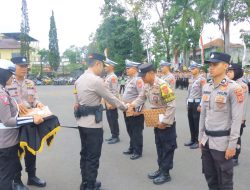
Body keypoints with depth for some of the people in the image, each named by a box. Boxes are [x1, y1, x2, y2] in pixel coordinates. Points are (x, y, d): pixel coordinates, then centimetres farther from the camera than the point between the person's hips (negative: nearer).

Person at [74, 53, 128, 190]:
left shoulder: (79, 79, 9)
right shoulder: (96, 80, -18)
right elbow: (110, 98, -10)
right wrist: (124, 107, 5)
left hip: (82, 122, 9)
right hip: (93, 124, -9)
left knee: (85, 153, 17)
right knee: (93, 156, 2)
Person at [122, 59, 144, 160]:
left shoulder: (138, 80, -16)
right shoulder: (129, 80, 13)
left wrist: (137, 110, -22)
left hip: (135, 111, -9)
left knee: (137, 132, 2)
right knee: (130, 131, 19)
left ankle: (138, 151, 13)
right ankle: (132, 148, 32)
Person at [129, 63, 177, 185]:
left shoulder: (162, 85, -24)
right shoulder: (147, 86, 2)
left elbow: (171, 105, -25)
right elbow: (142, 98, 14)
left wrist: (165, 122, -22)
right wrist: (132, 104, -5)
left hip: (166, 123, -8)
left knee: (167, 147, 4)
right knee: (159, 146, 17)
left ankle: (166, 173, 15)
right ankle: (161, 169, 31)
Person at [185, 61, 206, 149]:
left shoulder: (202, 79, -11)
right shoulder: (191, 79, 13)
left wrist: (201, 105, -18)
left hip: (197, 103, -8)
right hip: (190, 103, 8)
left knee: (197, 123, -2)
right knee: (191, 122, 12)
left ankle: (198, 141, 8)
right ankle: (193, 140, 23)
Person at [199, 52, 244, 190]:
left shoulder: (233, 88, -13)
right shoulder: (206, 87, 6)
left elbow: (237, 119, -14)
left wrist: (232, 145, -15)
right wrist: (201, 137, 13)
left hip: (222, 142, -6)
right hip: (207, 140, 6)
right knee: (209, 177, 19)